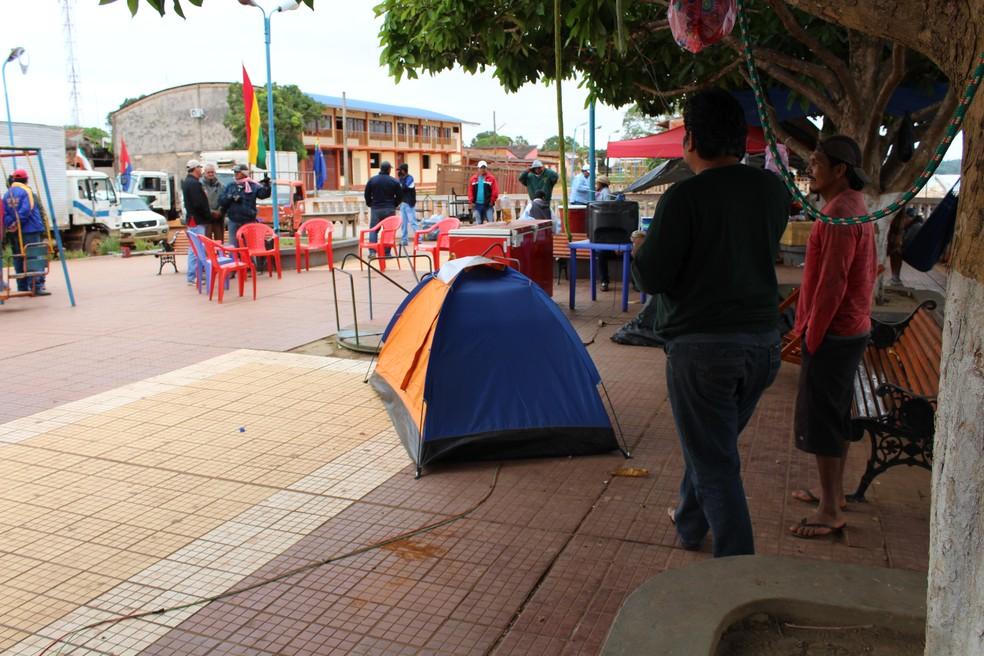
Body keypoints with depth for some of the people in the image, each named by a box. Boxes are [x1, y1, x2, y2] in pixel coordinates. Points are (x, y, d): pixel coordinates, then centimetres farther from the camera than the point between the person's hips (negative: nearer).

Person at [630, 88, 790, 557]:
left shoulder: (684, 198, -16)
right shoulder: (773, 190, 4)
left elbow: (651, 279, -14)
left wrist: (640, 247, 7)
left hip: (702, 346, -7)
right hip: (763, 342, 7)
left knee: (715, 464, 3)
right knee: (713, 443, 25)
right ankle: (689, 523, 45)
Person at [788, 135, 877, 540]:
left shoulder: (839, 213, -19)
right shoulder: (856, 208, 14)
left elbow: (831, 283, -23)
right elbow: (870, 270, 20)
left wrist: (811, 334, -17)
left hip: (831, 334, -11)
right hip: (852, 328, 11)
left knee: (820, 420, -4)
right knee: (837, 415, 19)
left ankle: (830, 513, 4)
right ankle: (834, 493, 32)